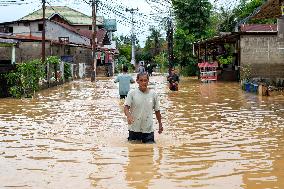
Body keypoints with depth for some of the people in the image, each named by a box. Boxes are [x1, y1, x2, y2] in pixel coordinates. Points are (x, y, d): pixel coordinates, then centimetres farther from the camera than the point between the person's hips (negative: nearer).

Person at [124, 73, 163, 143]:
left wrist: (160, 124, 15)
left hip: (148, 129, 1)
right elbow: (126, 107, -11)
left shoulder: (153, 94, 1)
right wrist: (128, 116, -32)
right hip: (134, 129, -1)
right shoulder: (132, 93, -5)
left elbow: (157, 110, 10)